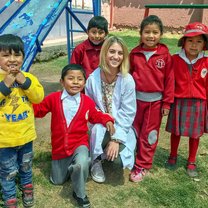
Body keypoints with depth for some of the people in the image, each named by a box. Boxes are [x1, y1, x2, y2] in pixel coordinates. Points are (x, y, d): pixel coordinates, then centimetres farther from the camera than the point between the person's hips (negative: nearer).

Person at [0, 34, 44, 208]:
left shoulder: (28, 77, -3)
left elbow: (39, 97, -11)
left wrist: (25, 82, -22)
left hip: (26, 133, 3)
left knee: (26, 166, 24)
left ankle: (27, 189, 48)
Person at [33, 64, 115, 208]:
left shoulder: (88, 102, -8)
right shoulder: (54, 98, -9)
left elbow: (95, 116, 8)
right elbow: (38, 109, 2)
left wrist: (107, 120, -9)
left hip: (80, 143, -2)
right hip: (59, 147, 2)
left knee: (81, 164, -35)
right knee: (57, 181, 15)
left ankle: (80, 194, -4)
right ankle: (71, 166, 48)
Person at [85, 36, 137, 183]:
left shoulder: (127, 80, -15)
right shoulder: (93, 78, -11)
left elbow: (128, 113, -13)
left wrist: (116, 139, -19)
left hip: (121, 128, -1)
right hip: (99, 127, 1)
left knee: (119, 160, -24)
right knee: (98, 127, -35)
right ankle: (97, 161, -4)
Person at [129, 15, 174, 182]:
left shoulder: (165, 55, -7)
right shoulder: (134, 54, -2)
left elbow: (169, 79, -4)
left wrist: (167, 102, -5)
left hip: (155, 101, -2)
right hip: (136, 98, 2)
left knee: (148, 135, 8)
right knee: (134, 133, 16)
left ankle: (143, 166, 20)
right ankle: (132, 158, 36)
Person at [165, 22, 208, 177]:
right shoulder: (175, 60, -7)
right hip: (179, 102, -1)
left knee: (195, 134, 13)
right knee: (175, 131, 14)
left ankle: (191, 162, 32)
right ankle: (173, 156, 37)